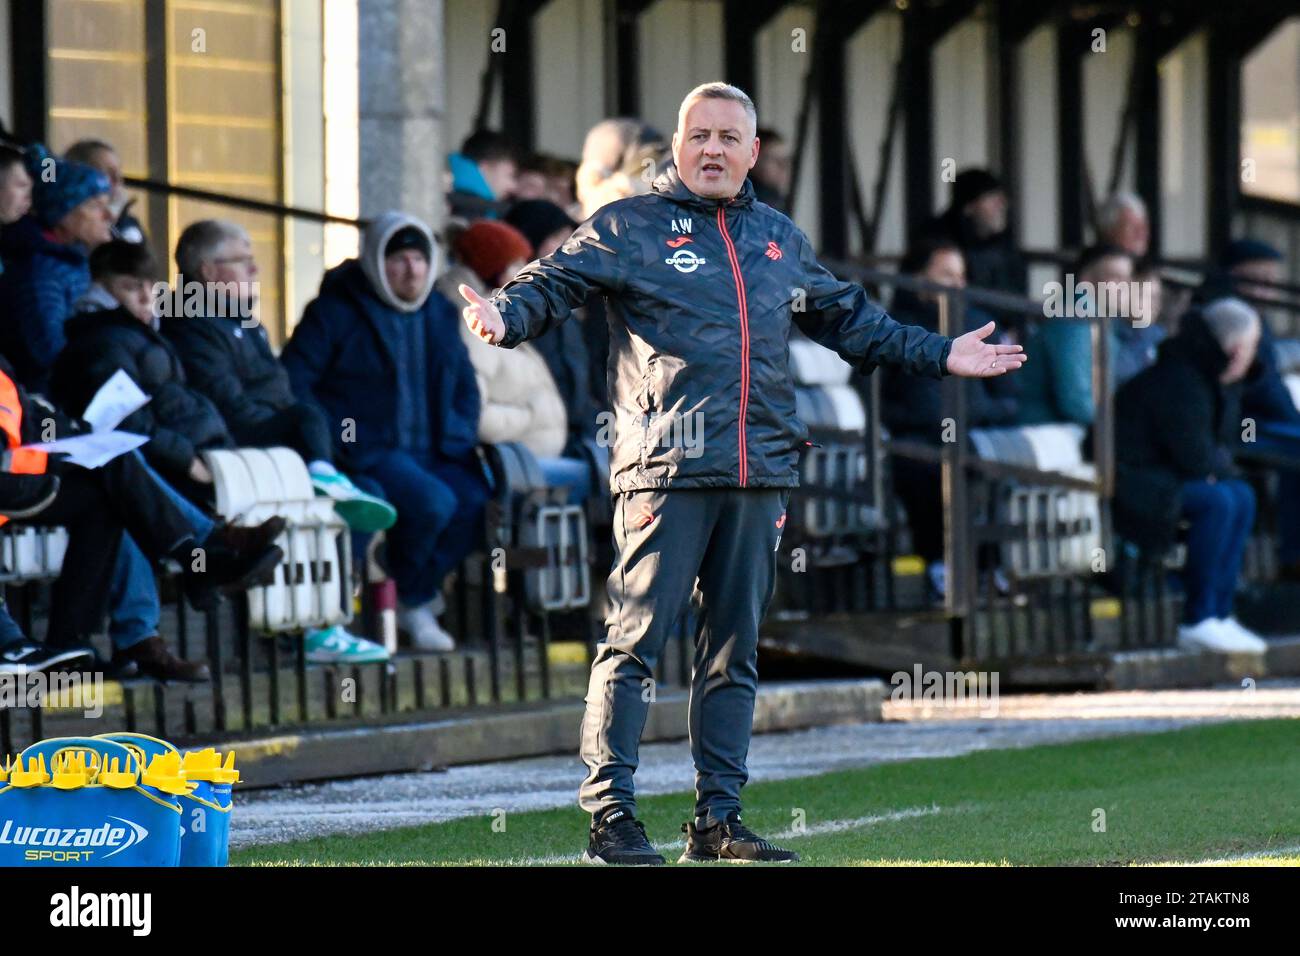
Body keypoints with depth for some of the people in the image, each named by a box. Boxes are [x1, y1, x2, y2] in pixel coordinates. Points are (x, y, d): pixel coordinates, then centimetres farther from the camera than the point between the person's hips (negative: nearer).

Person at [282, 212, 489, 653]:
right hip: (370, 452, -6)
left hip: (435, 452, 6)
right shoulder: (335, 313, -1)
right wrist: (333, 444, -15)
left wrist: (462, 438, 9)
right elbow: (292, 384, -5)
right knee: (432, 502, -32)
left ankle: (421, 587, 0)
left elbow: (465, 385, 27)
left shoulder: (440, 314, 17)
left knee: (477, 502, -24)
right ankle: (414, 601, -6)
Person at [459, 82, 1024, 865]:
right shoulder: (629, 228, 4)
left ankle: (719, 818, 14)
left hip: (761, 475, 6)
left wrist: (939, 356, 31)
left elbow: (850, 320, 31)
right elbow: (554, 284, -4)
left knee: (735, 651, 9)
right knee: (636, 642, -9)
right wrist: (507, 318, -25)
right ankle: (612, 815, -7)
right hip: (665, 471, -6)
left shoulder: (780, 240, 20)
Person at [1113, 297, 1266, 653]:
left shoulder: (1217, 383, 10)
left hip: (1160, 474, 11)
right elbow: (1193, 456, -23)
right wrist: (1220, 466, -3)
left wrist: (1215, 464, -4)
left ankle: (1220, 613, -2)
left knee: (1242, 497, 1)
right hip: (1128, 482, -11)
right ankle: (1198, 621, -22)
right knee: (1216, 501, -26)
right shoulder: (1178, 383, -23)